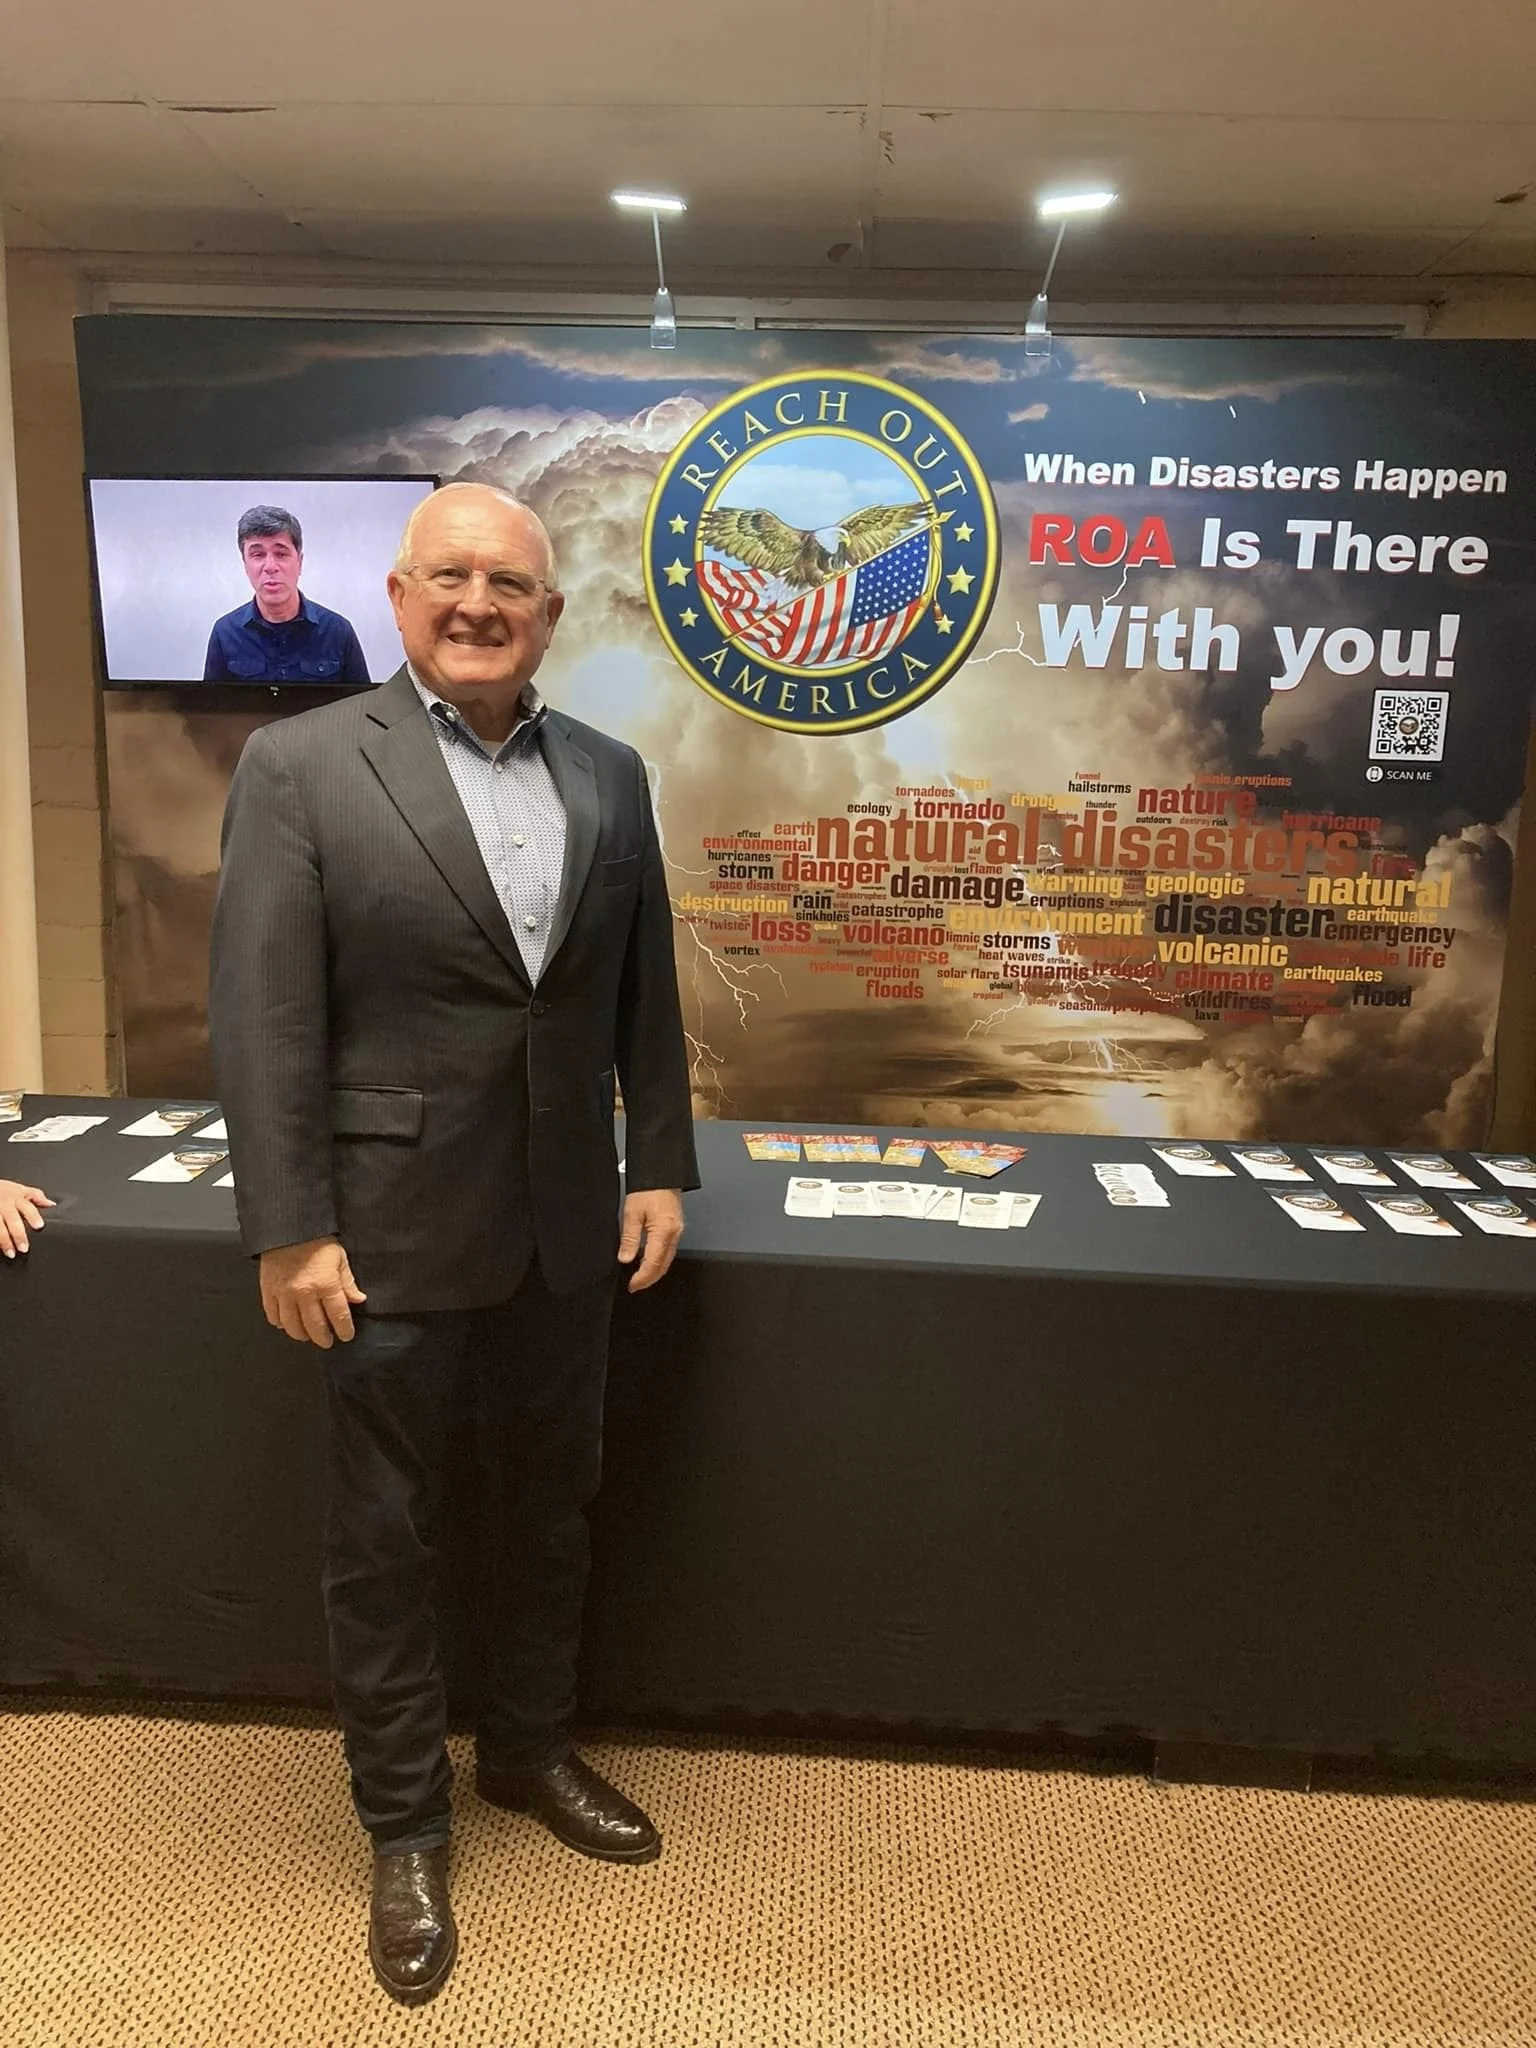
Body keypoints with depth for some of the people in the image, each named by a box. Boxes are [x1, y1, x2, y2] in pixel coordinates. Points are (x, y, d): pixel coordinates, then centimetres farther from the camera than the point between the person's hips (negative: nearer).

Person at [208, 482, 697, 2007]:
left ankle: (529, 1751, 44)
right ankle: (404, 1826, 35)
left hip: (563, 1229, 4)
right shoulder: (300, 765, -8)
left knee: (547, 1510, 20)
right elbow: (264, 1017, -11)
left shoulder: (609, 777, 5)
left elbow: (642, 993, 8)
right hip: (393, 1232, -4)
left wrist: (659, 1168, 6)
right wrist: (290, 1233, -13)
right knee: (385, 1541, 12)